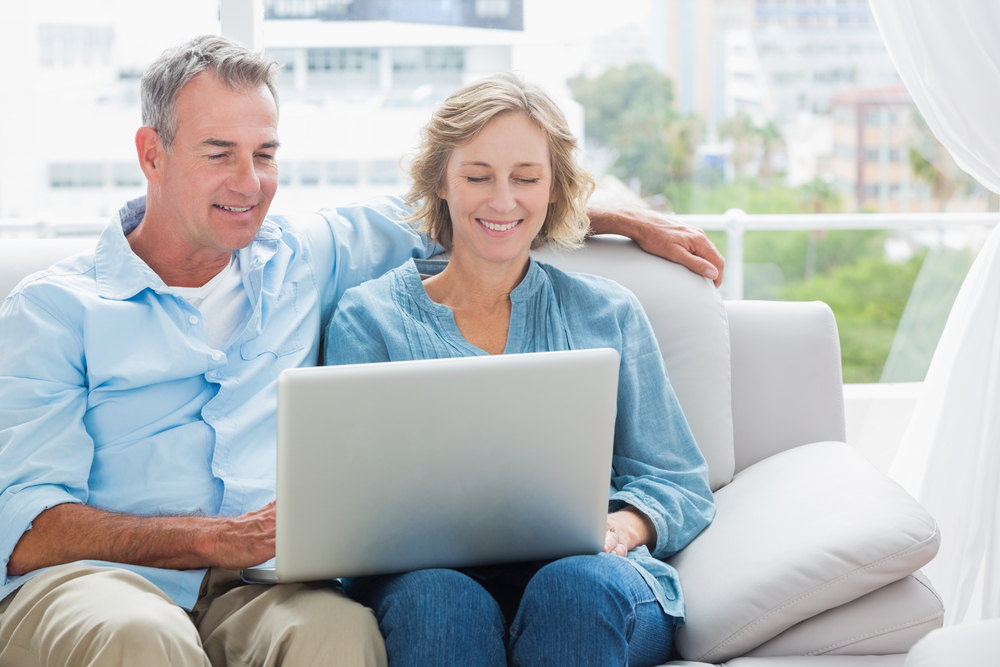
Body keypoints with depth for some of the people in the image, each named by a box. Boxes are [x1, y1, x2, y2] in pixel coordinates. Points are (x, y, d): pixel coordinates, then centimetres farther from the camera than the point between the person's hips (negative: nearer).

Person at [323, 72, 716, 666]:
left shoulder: (608, 314, 18)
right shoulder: (368, 317, 14)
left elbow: (679, 485, 16)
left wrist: (622, 525, -7)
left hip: (589, 580, 1)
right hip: (426, 577, -1)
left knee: (575, 586, -35)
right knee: (440, 597, -37)